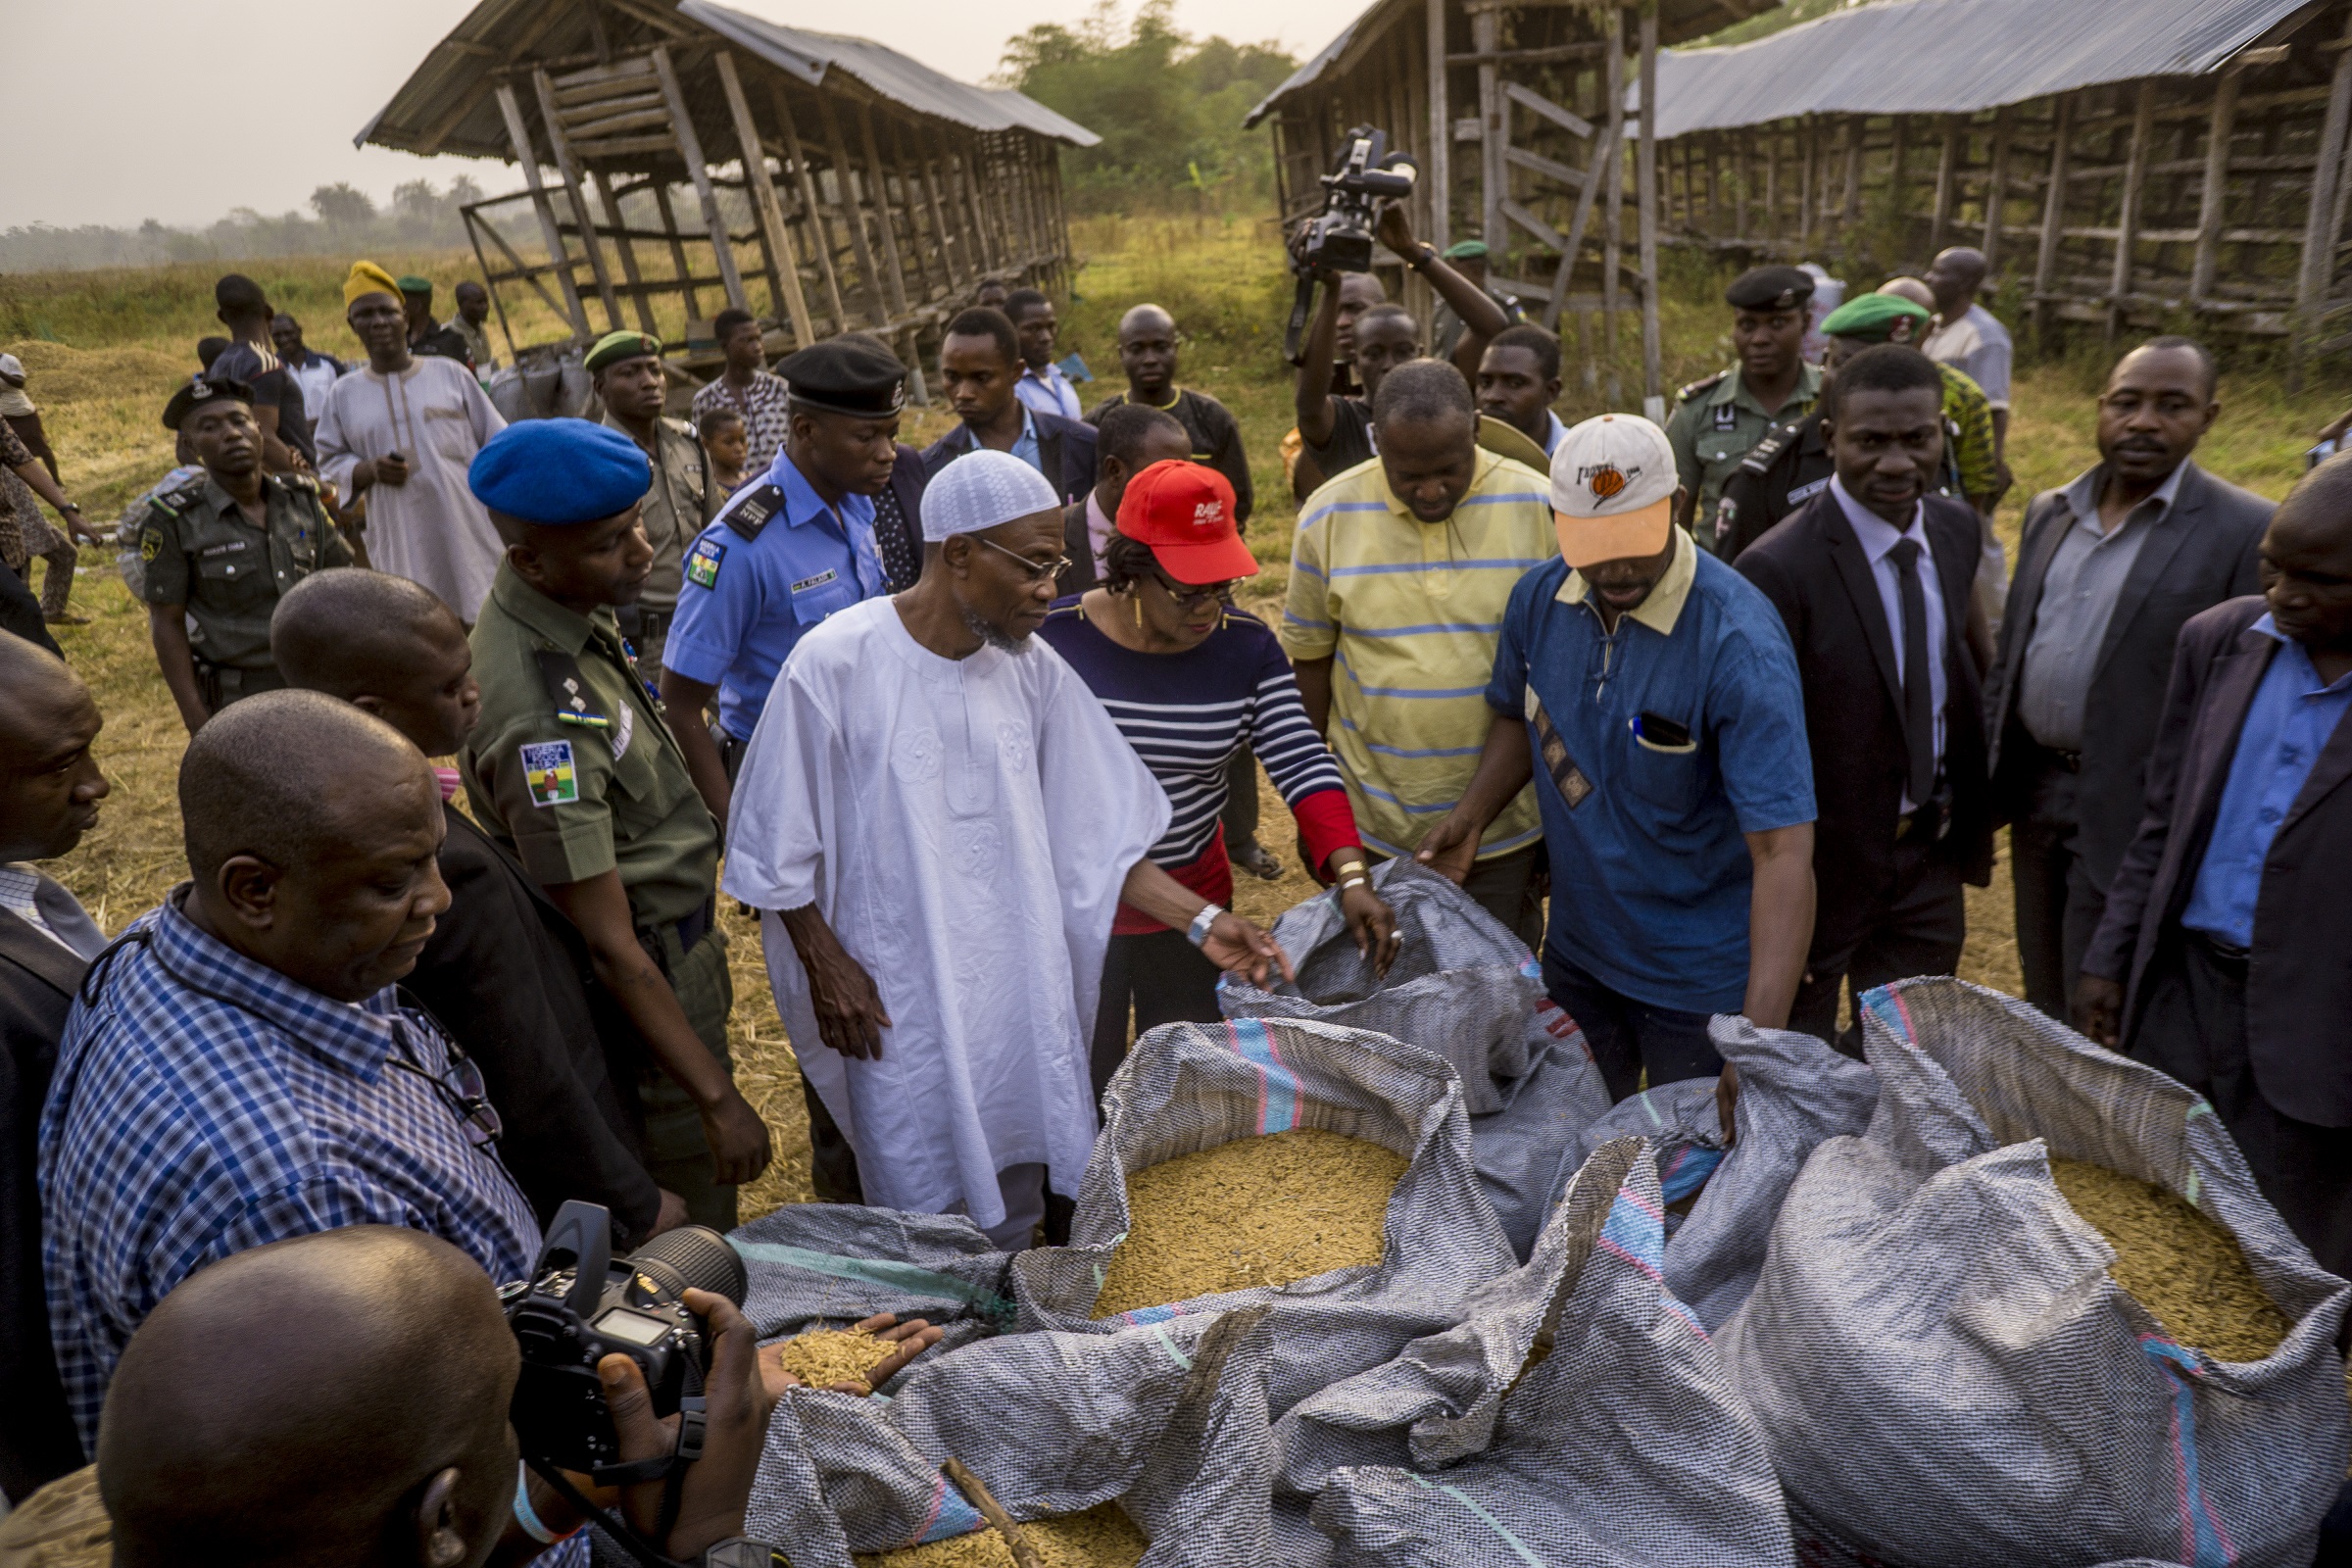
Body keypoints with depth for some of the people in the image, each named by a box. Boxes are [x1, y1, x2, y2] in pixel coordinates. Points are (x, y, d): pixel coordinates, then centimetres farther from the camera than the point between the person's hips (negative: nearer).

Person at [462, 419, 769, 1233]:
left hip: (678, 945, 9)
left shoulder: (568, 610, -3)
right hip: (645, 982, -9)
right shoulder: (541, 720, -31)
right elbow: (610, 945, -27)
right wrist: (718, 1099, -23)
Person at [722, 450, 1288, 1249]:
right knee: (928, 1214, 10)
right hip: (900, 1003, -4)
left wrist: (1203, 920, -6)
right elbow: (778, 844, -6)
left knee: (1016, 1205, 19)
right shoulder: (836, 663, -15)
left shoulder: (1033, 669, -2)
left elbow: (1094, 831, 2)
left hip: (1024, 994, 5)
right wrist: (827, 967, -7)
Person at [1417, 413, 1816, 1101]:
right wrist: (1472, 815, -7)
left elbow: (1783, 849, -32)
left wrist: (1759, 1043, -40)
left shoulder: (1740, 645, -27)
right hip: (1575, 953, 5)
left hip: (1700, 980, -5)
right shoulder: (1538, 598, -9)